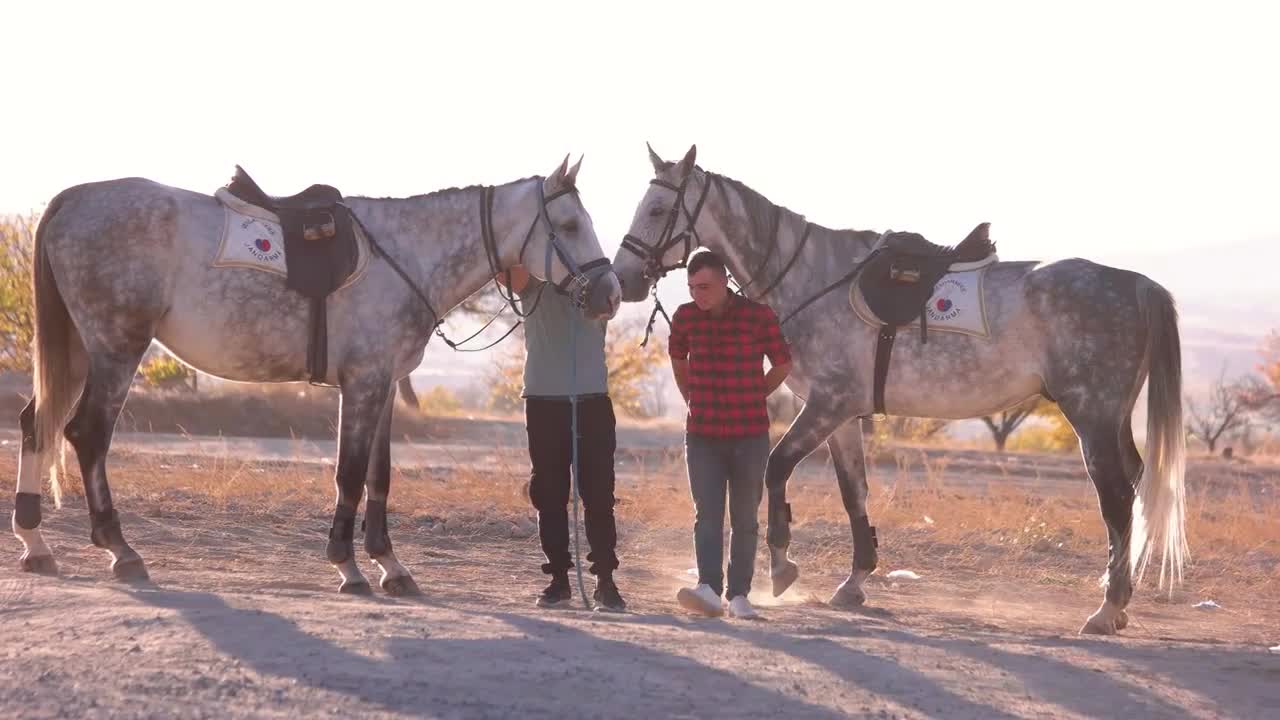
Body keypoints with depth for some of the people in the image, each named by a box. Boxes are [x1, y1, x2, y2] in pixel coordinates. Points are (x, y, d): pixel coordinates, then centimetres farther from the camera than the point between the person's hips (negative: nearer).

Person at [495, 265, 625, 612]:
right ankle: (559, 579, 11)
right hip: (544, 400, 0)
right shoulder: (533, 282, 6)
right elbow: (507, 275, -13)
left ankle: (605, 580, 2)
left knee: (599, 495, -3)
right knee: (549, 495, 4)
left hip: (592, 400, 0)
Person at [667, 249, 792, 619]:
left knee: (745, 519, 5)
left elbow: (782, 364, 6)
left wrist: (752, 399, 8)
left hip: (750, 436, -1)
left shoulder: (759, 317, -8)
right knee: (707, 515, -9)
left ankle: (739, 594, 12)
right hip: (703, 436, 1)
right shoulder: (684, 318, 0)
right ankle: (709, 589, -17)